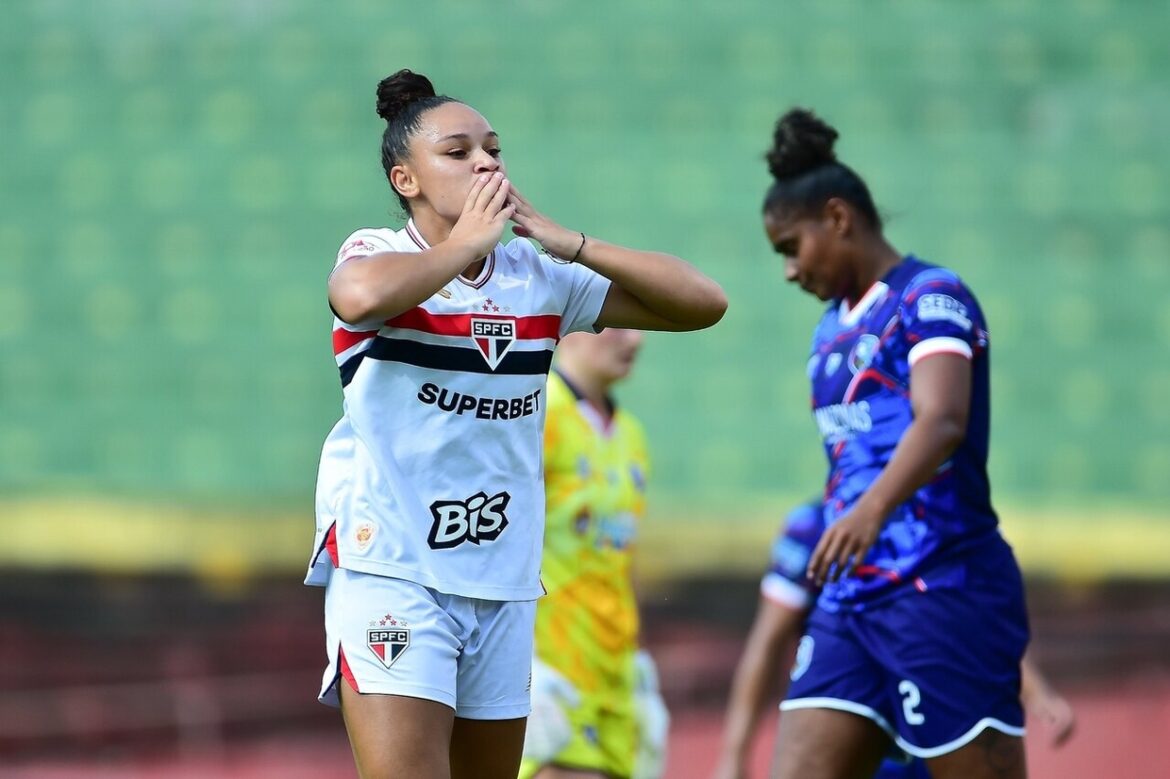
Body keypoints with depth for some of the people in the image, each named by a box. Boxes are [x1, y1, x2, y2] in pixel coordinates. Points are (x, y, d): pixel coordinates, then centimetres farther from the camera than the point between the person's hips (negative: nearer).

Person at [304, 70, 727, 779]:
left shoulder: (539, 275, 8)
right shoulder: (380, 253, -5)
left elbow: (703, 304, 5)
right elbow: (360, 297, -32)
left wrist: (570, 244, -4)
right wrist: (465, 242, -16)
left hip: (503, 582, 6)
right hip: (390, 568, -6)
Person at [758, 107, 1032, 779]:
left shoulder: (930, 297, -7)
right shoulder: (833, 330, 18)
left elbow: (942, 421, -25)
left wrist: (873, 507, -40)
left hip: (944, 592, -8)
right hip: (851, 599, 8)